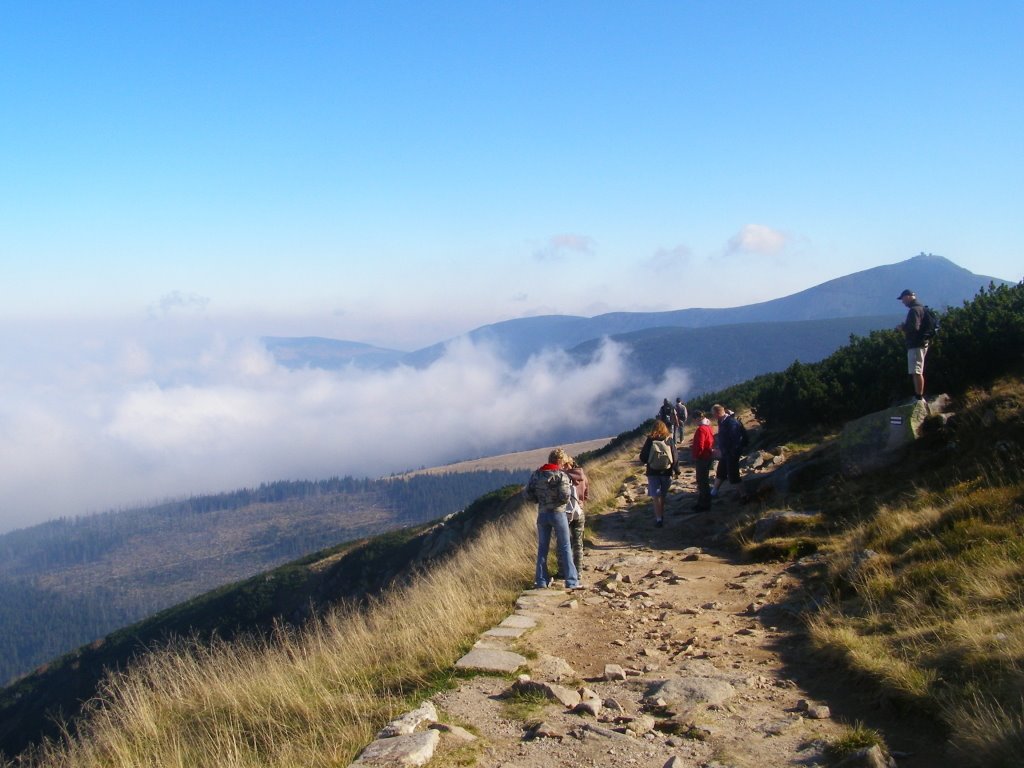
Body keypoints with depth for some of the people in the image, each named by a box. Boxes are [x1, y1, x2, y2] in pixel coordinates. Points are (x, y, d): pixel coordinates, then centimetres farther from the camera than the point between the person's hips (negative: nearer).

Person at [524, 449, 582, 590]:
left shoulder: (537, 474, 1)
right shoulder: (561, 475, -13)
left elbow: (527, 492, 1)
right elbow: (565, 497, -20)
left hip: (542, 514, 4)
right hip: (558, 514, -4)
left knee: (542, 548, 12)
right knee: (565, 548, 3)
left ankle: (541, 581, 13)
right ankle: (571, 582, 2)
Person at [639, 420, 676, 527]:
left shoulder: (649, 440, -9)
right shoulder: (669, 440, -7)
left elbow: (642, 458, -5)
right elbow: (675, 458, -5)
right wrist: (675, 469, 9)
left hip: (652, 472, -1)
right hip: (667, 472, 1)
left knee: (656, 497, 0)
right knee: (662, 496, 16)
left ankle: (659, 519, -8)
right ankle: (661, 516, 26)